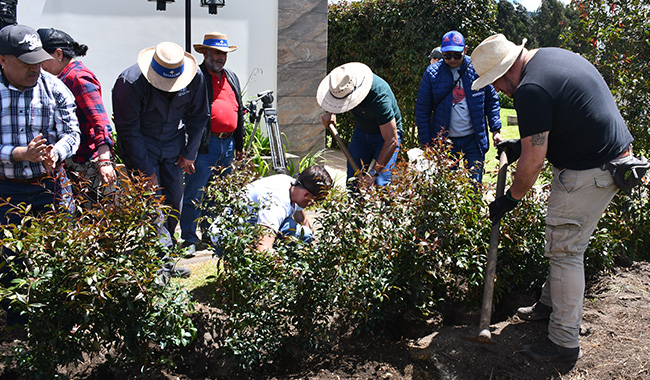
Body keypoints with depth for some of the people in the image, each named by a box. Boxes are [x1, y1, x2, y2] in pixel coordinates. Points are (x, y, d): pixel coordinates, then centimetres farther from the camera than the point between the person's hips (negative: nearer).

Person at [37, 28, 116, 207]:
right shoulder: (67, 76, 15)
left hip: (86, 164, -10)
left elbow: (100, 121, -28)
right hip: (73, 162, 10)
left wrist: (104, 161, -38)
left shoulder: (79, 78, -16)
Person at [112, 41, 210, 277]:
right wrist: (146, 171, -17)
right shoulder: (131, 82, -24)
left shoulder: (195, 78, -13)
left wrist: (189, 153, 1)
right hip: (140, 146, -4)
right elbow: (128, 130, -18)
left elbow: (199, 117, 3)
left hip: (173, 145, 4)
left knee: (173, 200, 5)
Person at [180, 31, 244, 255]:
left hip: (227, 145, 7)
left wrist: (239, 144, 19)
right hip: (204, 145, -7)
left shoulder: (232, 77, 17)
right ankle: (189, 239, 7)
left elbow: (239, 112, 22)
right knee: (194, 195, -3)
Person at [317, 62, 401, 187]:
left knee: (379, 183, -18)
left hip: (386, 133, -6)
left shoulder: (380, 98, -37)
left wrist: (374, 172, -38)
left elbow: (392, 141, -37)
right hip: (361, 130, 6)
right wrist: (330, 112, -11)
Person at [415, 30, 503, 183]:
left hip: (474, 138, 0)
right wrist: (426, 143, -1)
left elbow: (491, 100, 9)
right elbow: (422, 110, 2)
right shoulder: (432, 73, -3)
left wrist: (495, 130, 0)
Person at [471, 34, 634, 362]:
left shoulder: (530, 90, -23)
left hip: (589, 172, -10)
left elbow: (533, 162, -21)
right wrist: (522, 144, 20)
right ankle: (551, 303, 36)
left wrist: (510, 199, -7)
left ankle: (565, 342, 5)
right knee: (565, 243, 21)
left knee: (565, 251, -3)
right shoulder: (550, 55, 9)